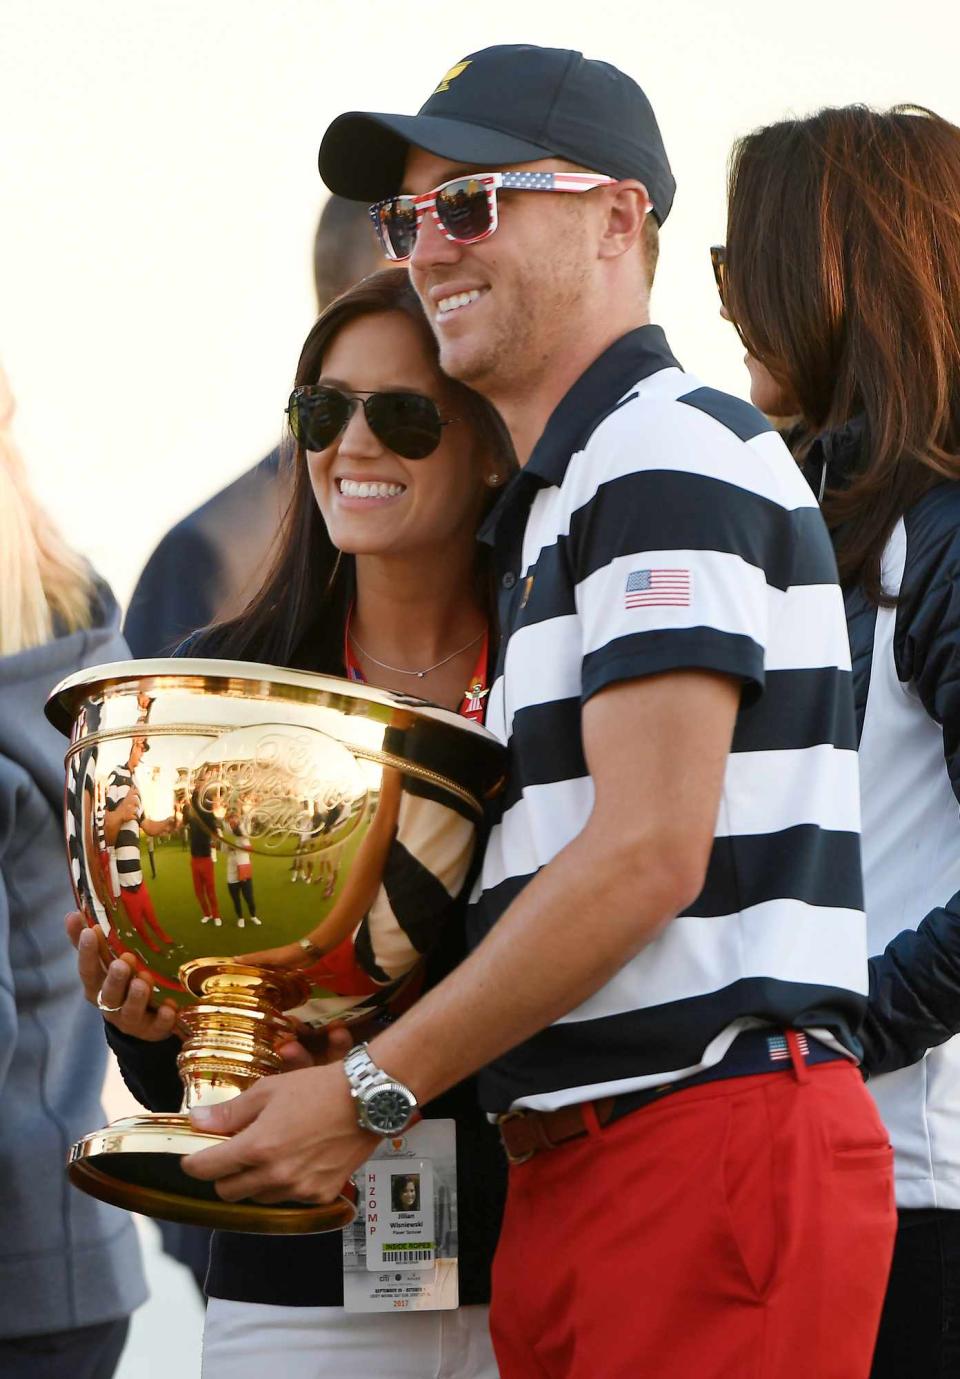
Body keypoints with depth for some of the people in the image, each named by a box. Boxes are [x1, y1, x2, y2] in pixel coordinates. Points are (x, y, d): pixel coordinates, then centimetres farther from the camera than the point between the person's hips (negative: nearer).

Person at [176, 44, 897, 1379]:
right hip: (575, 1166, 10)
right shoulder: (565, 495, 24)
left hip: (717, 1133, -10)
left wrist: (371, 1091, -12)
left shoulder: (669, 453, -7)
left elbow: (650, 855, -16)